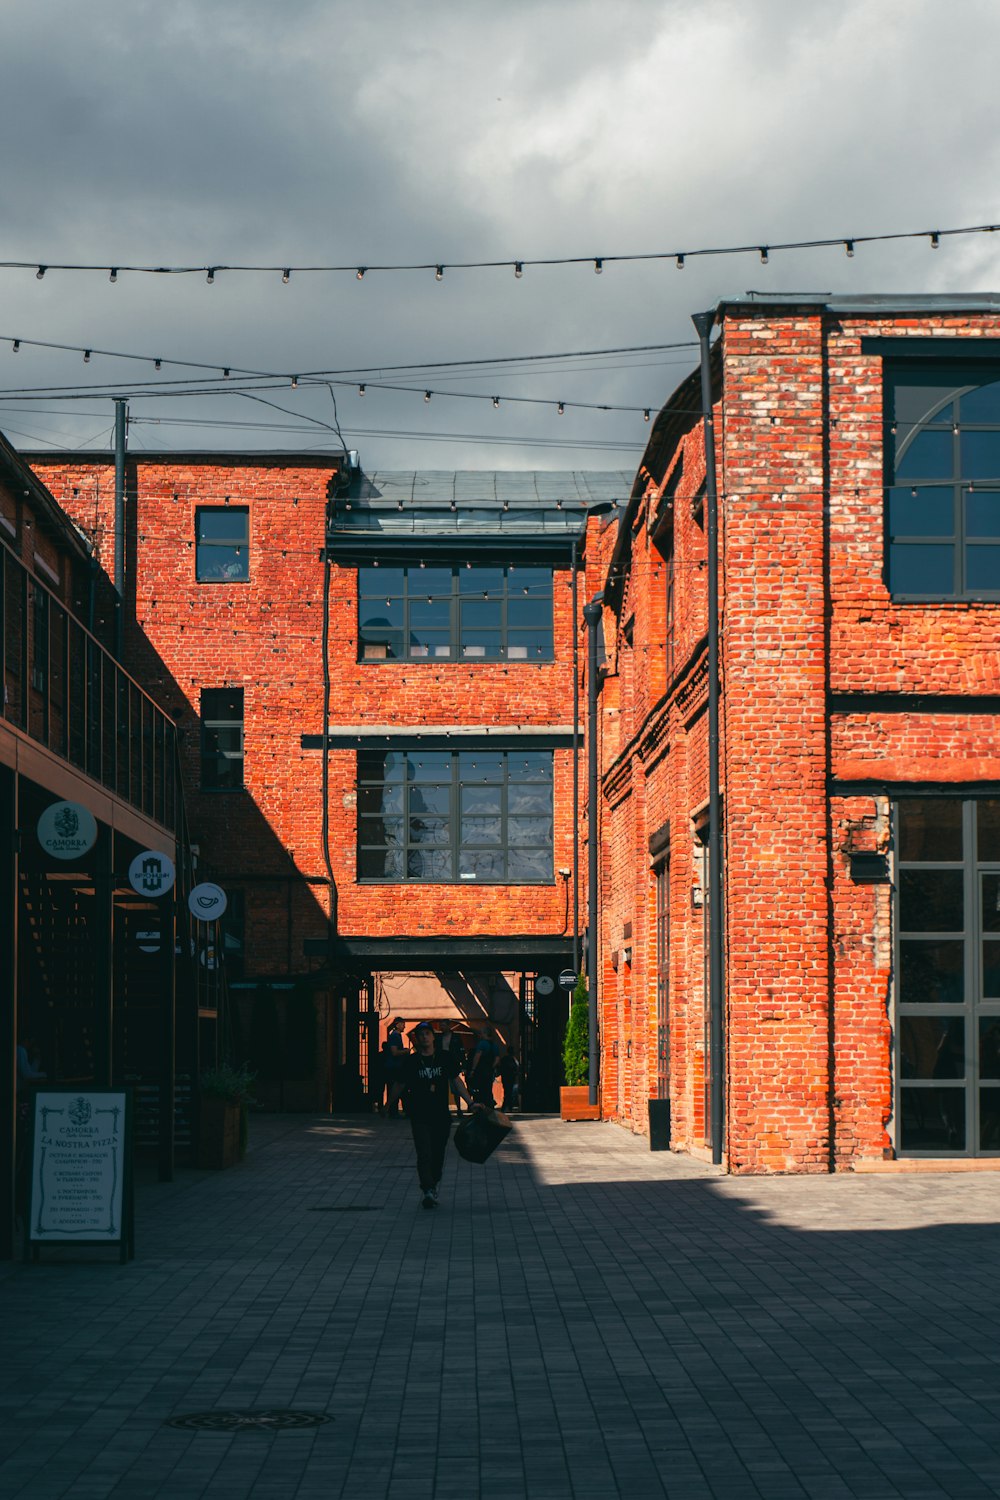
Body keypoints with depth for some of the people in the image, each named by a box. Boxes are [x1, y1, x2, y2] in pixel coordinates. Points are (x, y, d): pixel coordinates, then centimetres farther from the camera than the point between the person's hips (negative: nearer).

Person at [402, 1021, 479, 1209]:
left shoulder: (445, 1058, 4)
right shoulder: (411, 1061, 0)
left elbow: (456, 1081, 12)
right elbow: (401, 1086, 8)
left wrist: (470, 1102, 9)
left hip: (441, 1115, 2)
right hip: (419, 1116, -2)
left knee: (438, 1155, 8)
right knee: (424, 1154, -14)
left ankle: (433, 1188, 24)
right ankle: (427, 1190, -20)